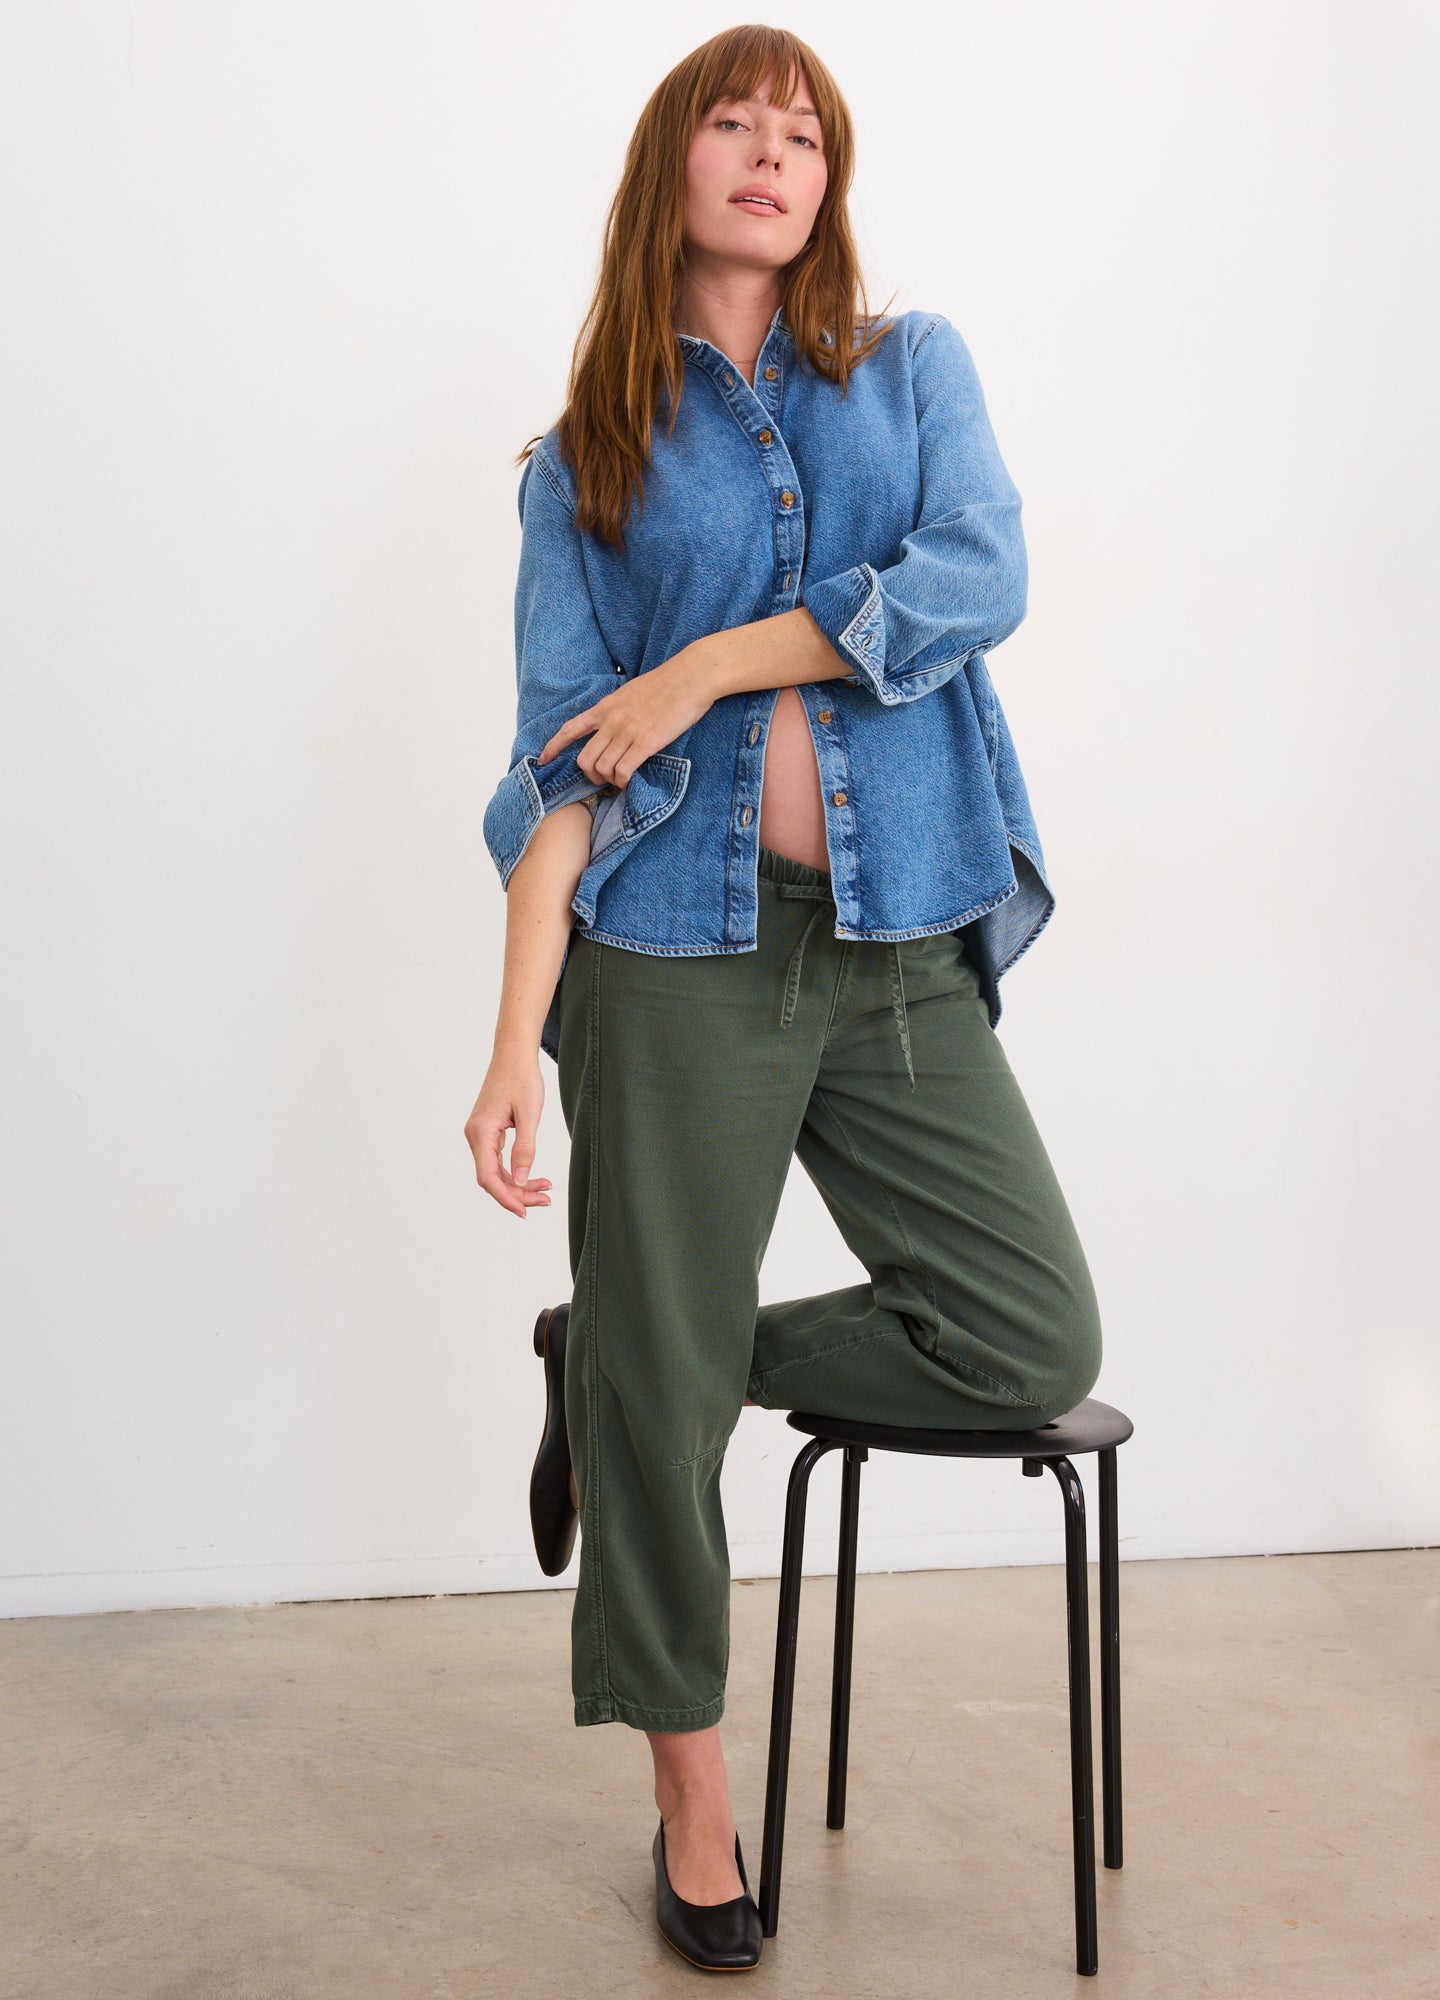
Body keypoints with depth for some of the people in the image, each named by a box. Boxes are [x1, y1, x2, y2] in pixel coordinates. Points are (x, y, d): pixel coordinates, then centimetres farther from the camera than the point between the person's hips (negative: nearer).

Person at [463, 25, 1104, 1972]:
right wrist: (517, 1042, -10)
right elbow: (563, 761, 0)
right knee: (668, 1384, 3)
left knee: (1037, 1342, -3)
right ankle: (692, 1802, 24)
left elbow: (980, 580, -7)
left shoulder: (915, 367, 12)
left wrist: (710, 665, -10)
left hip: (899, 951, 2)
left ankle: (622, 1362, 17)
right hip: (676, 950, -2)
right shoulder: (586, 458, 8)